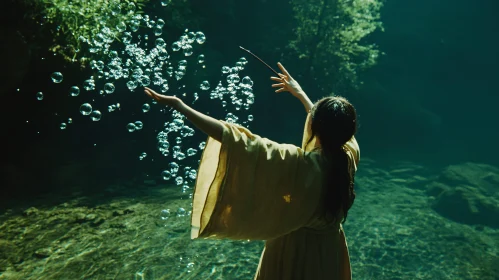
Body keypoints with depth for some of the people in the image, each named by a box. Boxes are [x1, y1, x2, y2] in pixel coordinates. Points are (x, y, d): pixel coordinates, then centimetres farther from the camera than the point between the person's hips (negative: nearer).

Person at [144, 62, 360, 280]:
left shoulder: (297, 163, -32)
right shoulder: (349, 156, -13)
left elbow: (236, 141, -34)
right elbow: (333, 127, 8)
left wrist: (179, 106, -30)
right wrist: (300, 94, 17)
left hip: (293, 251, -6)